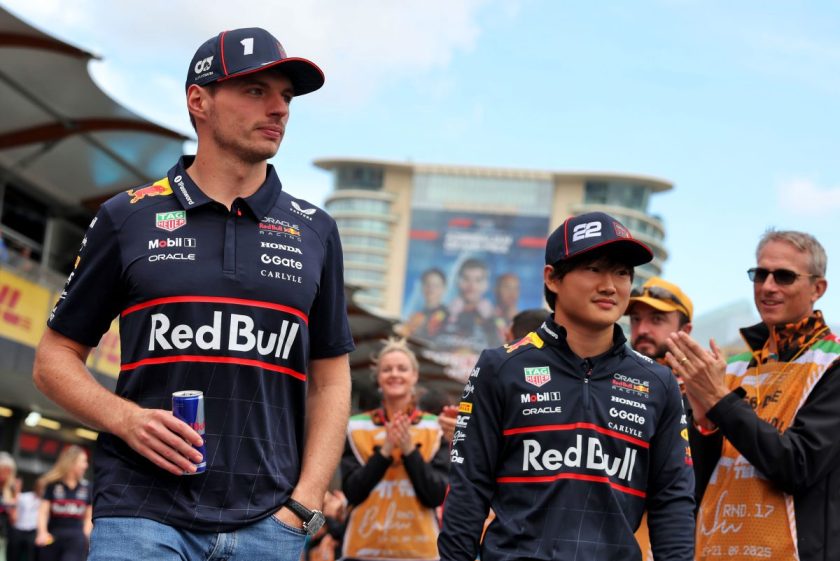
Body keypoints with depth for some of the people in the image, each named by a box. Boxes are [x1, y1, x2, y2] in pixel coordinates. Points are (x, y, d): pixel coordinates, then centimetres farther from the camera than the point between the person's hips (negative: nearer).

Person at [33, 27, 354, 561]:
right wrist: (125, 419, -9)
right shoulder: (128, 217, 6)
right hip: (143, 516, -2)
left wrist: (304, 507, 1)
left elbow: (330, 381, 12)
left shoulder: (315, 230, 11)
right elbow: (56, 357, 9)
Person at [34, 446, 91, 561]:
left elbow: (89, 516, 14)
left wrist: (85, 536, 2)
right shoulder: (53, 485, 1)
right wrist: (42, 532, -16)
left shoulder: (86, 487, 8)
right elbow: (43, 511, -2)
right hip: (52, 537, 0)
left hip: (76, 537, 0)